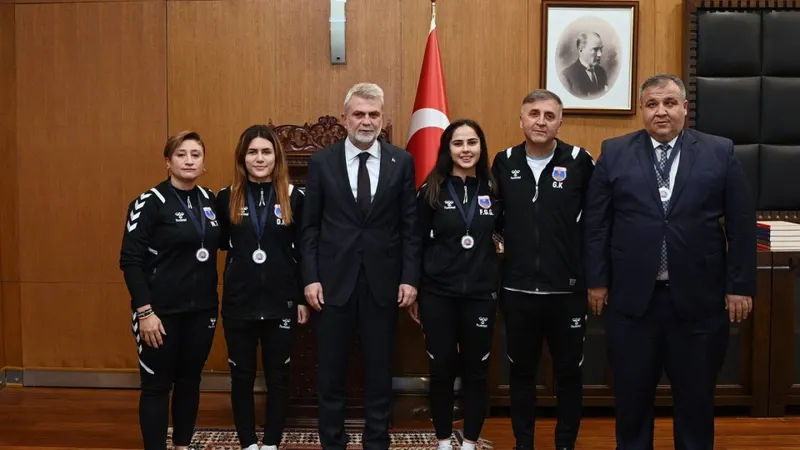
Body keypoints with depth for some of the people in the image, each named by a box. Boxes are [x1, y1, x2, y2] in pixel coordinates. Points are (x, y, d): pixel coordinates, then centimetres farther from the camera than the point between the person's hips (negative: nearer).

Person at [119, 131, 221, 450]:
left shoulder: (210, 200, 6)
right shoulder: (150, 202, -9)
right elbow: (130, 260, -11)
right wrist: (144, 311, -17)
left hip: (202, 309, 5)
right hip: (162, 311, -5)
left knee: (190, 381, 15)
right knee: (157, 385, 4)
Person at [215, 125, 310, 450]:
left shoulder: (293, 197, -2)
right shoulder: (227, 198, 0)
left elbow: (303, 252, 0)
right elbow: (221, 243, 12)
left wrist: (302, 297, 0)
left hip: (280, 301, -1)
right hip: (239, 302, 1)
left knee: (278, 376, 9)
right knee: (241, 375, 11)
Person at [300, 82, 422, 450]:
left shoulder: (401, 161, 2)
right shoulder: (321, 161, 1)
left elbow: (410, 226, 2)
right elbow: (310, 226, 1)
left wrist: (410, 278, -4)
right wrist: (311, 278, -5)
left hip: (383, 281, 0)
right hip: (333, 280, 0)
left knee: (379, 371, 10)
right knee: (331, 372, 10)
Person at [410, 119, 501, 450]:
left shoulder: (493, 189, 2)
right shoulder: (431, 190, -2)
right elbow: (417, 243, 1)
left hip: (481, 293, 1)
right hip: (437, 293, -1)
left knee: (476, 369, 8)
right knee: (441, 368, 7)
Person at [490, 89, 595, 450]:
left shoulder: (580, 162, -6)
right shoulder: (504, 162, 2)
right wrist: (504, 243, 3)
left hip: (567, 289, -2)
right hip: (516, 289, 2)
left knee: (569, 372, 11)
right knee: (521, 371, 14)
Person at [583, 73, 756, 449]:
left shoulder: (720, 152, 2)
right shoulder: (614, 153, 3)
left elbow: (741, 225, 2)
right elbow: (597, 222, 3)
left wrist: (740, 286, -1)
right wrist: (597, 280, 0)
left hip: (698, 297, 0)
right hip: (632, 297, 0)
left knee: (696, 397, 13)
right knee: (632, 395, 12)